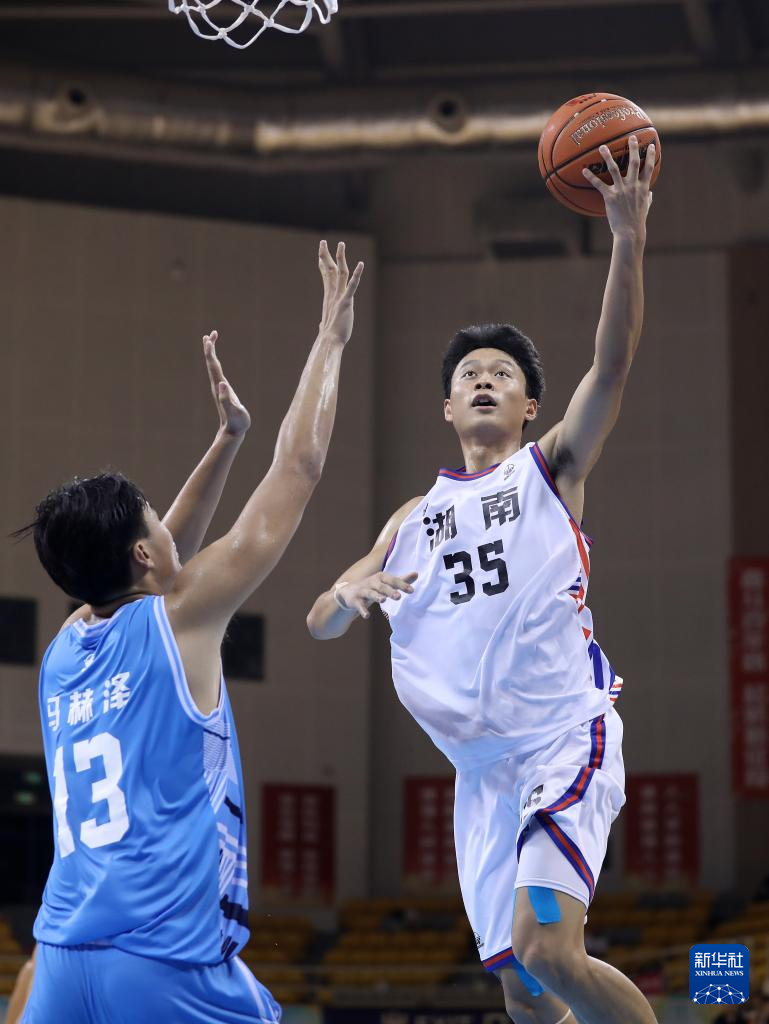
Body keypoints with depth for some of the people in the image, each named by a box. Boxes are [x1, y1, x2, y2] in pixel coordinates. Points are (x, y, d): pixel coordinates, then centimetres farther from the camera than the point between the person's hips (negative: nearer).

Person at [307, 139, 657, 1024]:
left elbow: (612, 365, -10)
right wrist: (349, 591, -5)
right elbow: (320, 624, 20)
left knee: (546, 945, -23)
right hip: (483, 768, 6)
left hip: (567, 736, -6)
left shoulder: (551, 470, 6)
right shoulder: (415, 518, 20)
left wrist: (628, 239, -24)